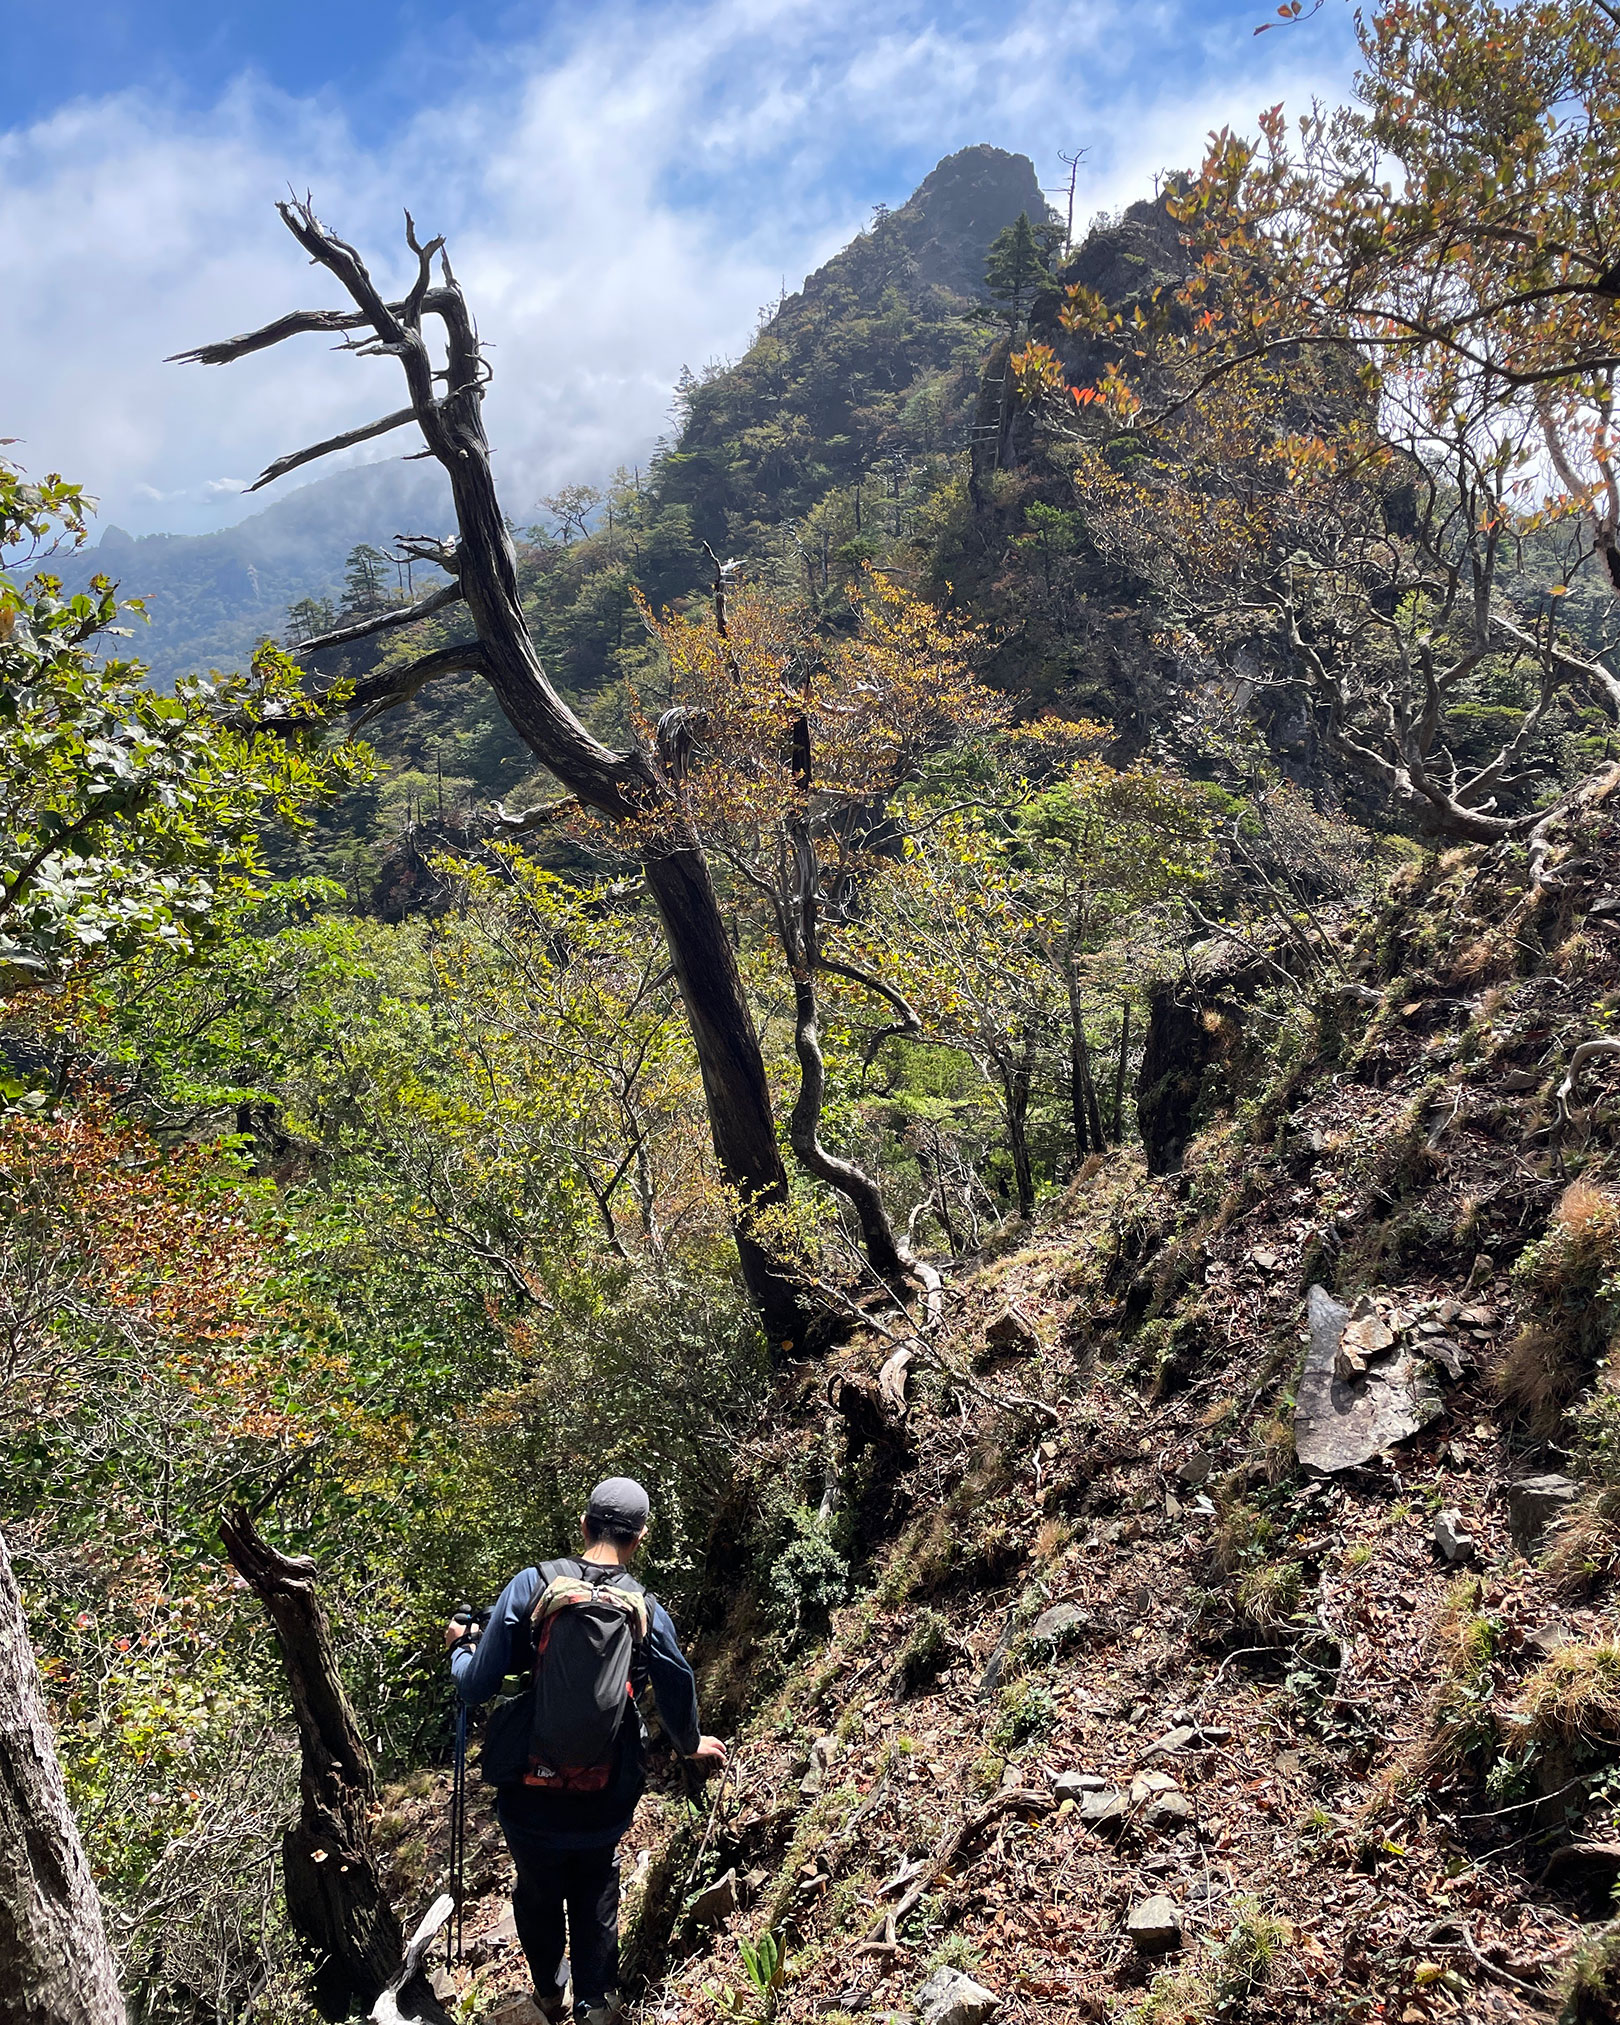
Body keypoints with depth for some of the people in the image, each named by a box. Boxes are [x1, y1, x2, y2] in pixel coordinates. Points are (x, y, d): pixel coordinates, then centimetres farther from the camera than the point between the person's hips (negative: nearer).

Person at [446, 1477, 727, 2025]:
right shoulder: (648, 1612, -10)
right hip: (605, 1802, 0)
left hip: (531, 1796, 0)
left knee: (538, 1893, 27)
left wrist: (459, 1647, 10)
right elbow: (678, 1697, 4)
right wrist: (691, 1744, 27)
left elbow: (476, 1686, -13)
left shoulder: (531, 1585, -16)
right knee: (596, 1895, 27)